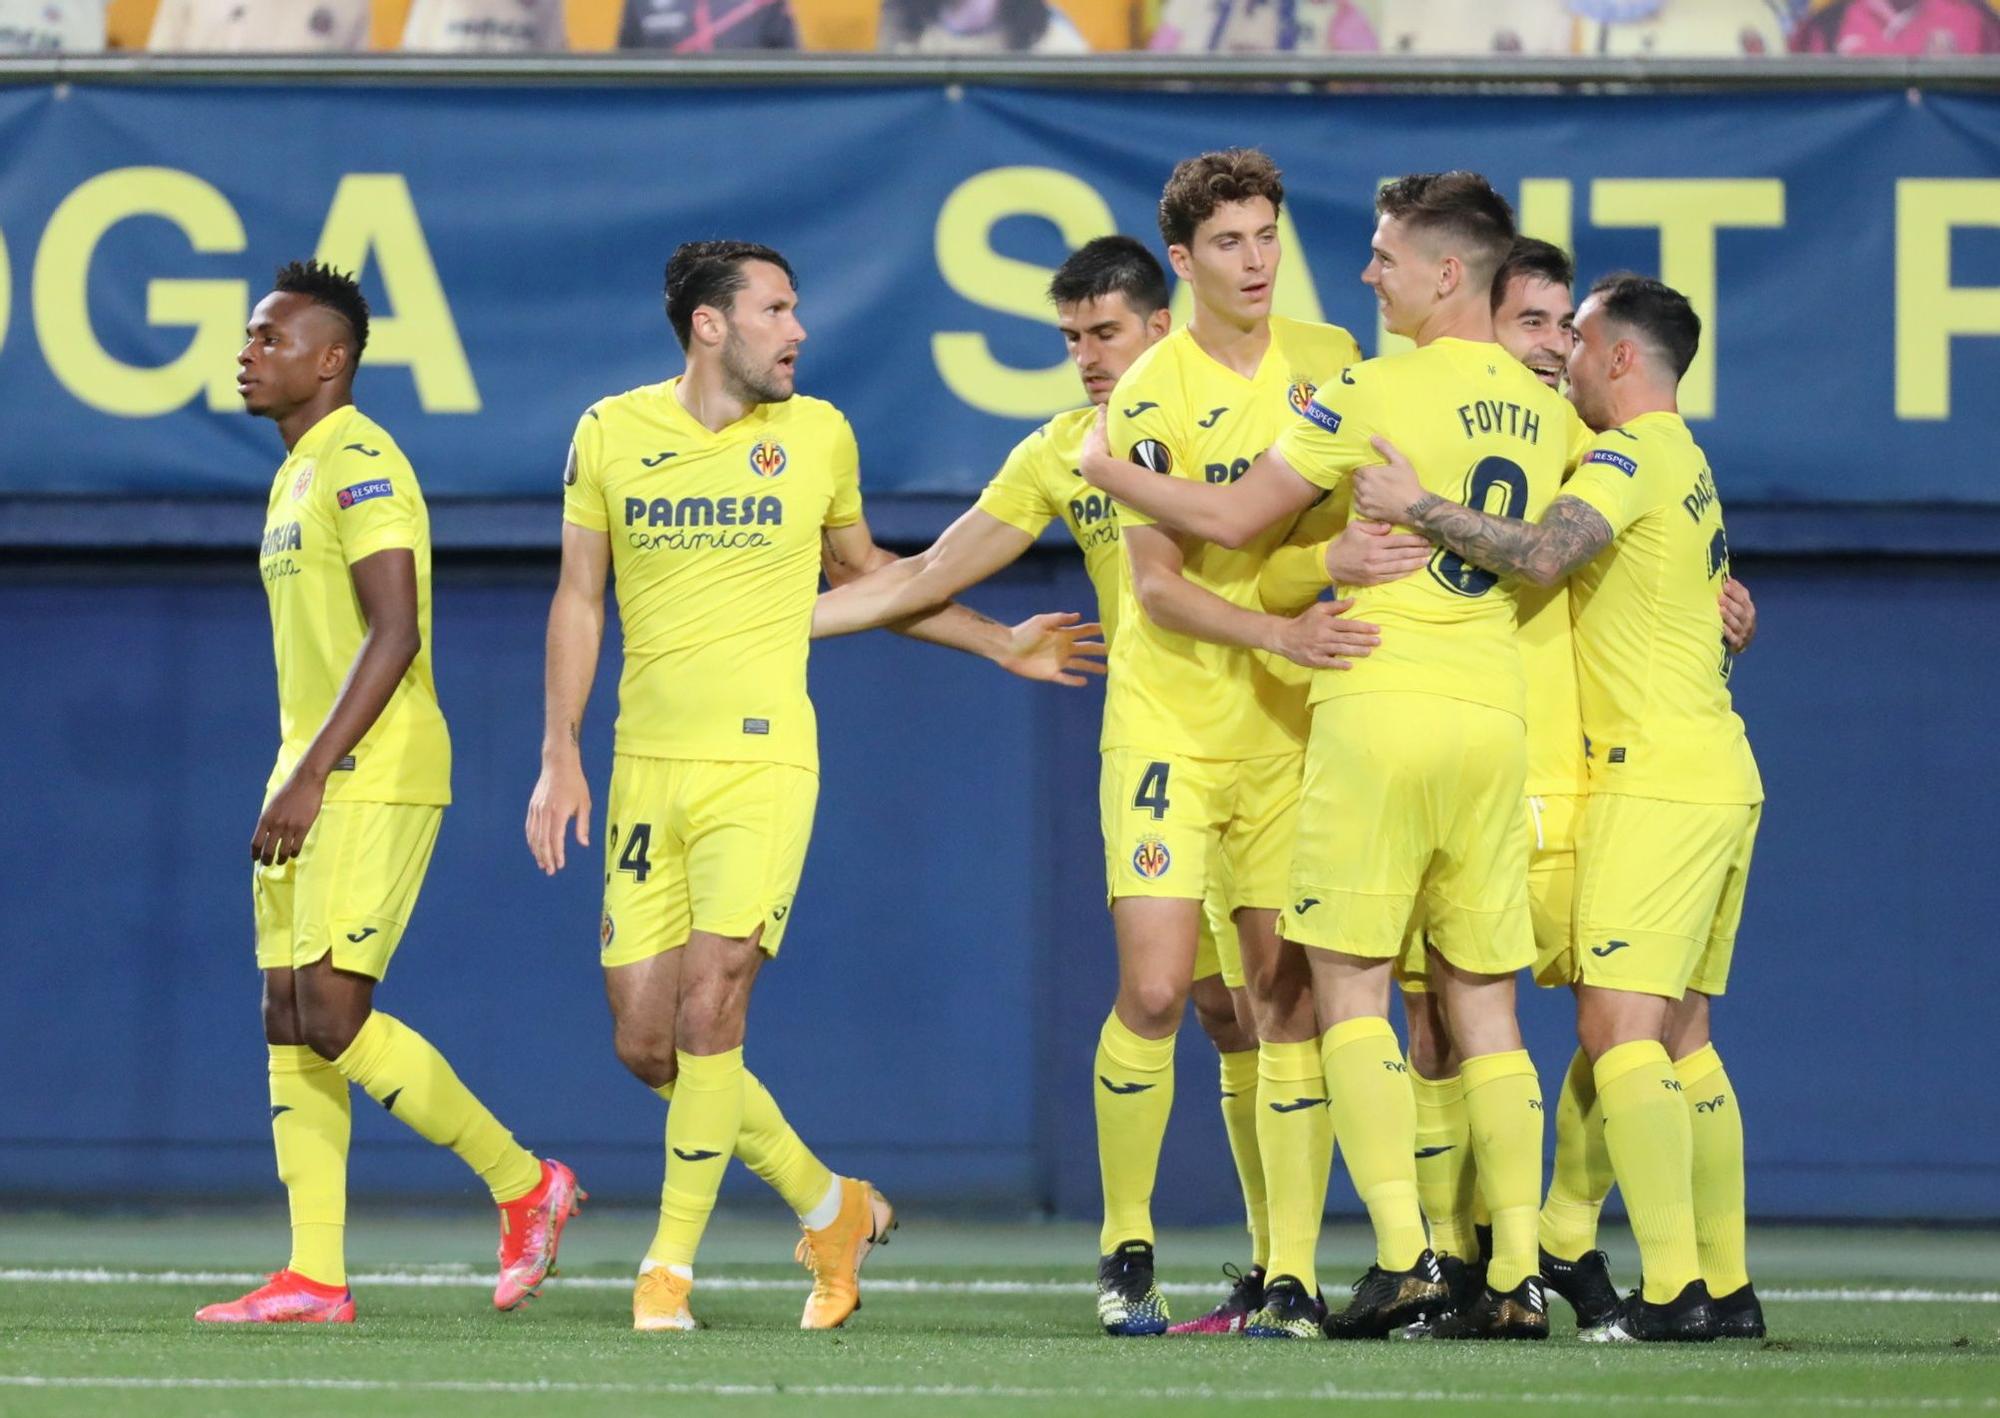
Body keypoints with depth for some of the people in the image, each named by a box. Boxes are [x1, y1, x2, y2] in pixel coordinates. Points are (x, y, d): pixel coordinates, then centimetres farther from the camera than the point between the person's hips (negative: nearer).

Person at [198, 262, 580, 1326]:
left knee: (332, 1016, -14)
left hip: (374, 783, -10)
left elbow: (394, 633, -20)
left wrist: (312, 774, -24)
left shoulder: (360, 467, -12)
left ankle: (523, 1185, -1)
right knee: (290, 1022, 4)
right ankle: (315, 1278, 3)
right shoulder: (297, 476, 19)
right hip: (312, 786, 10)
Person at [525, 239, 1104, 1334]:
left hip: (762, 762, -2)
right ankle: (830, 1208, 19)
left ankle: (670, 1265, -5)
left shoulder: (817, 435, 5)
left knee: (709, 1007, -16)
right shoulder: (611, 433, 4)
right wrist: (561, 756, 4)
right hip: (646, 765, 2)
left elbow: (866, 574, 21)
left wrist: (1003, 645, 19)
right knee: (645, 1040, 0)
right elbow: (578, 598, 10)